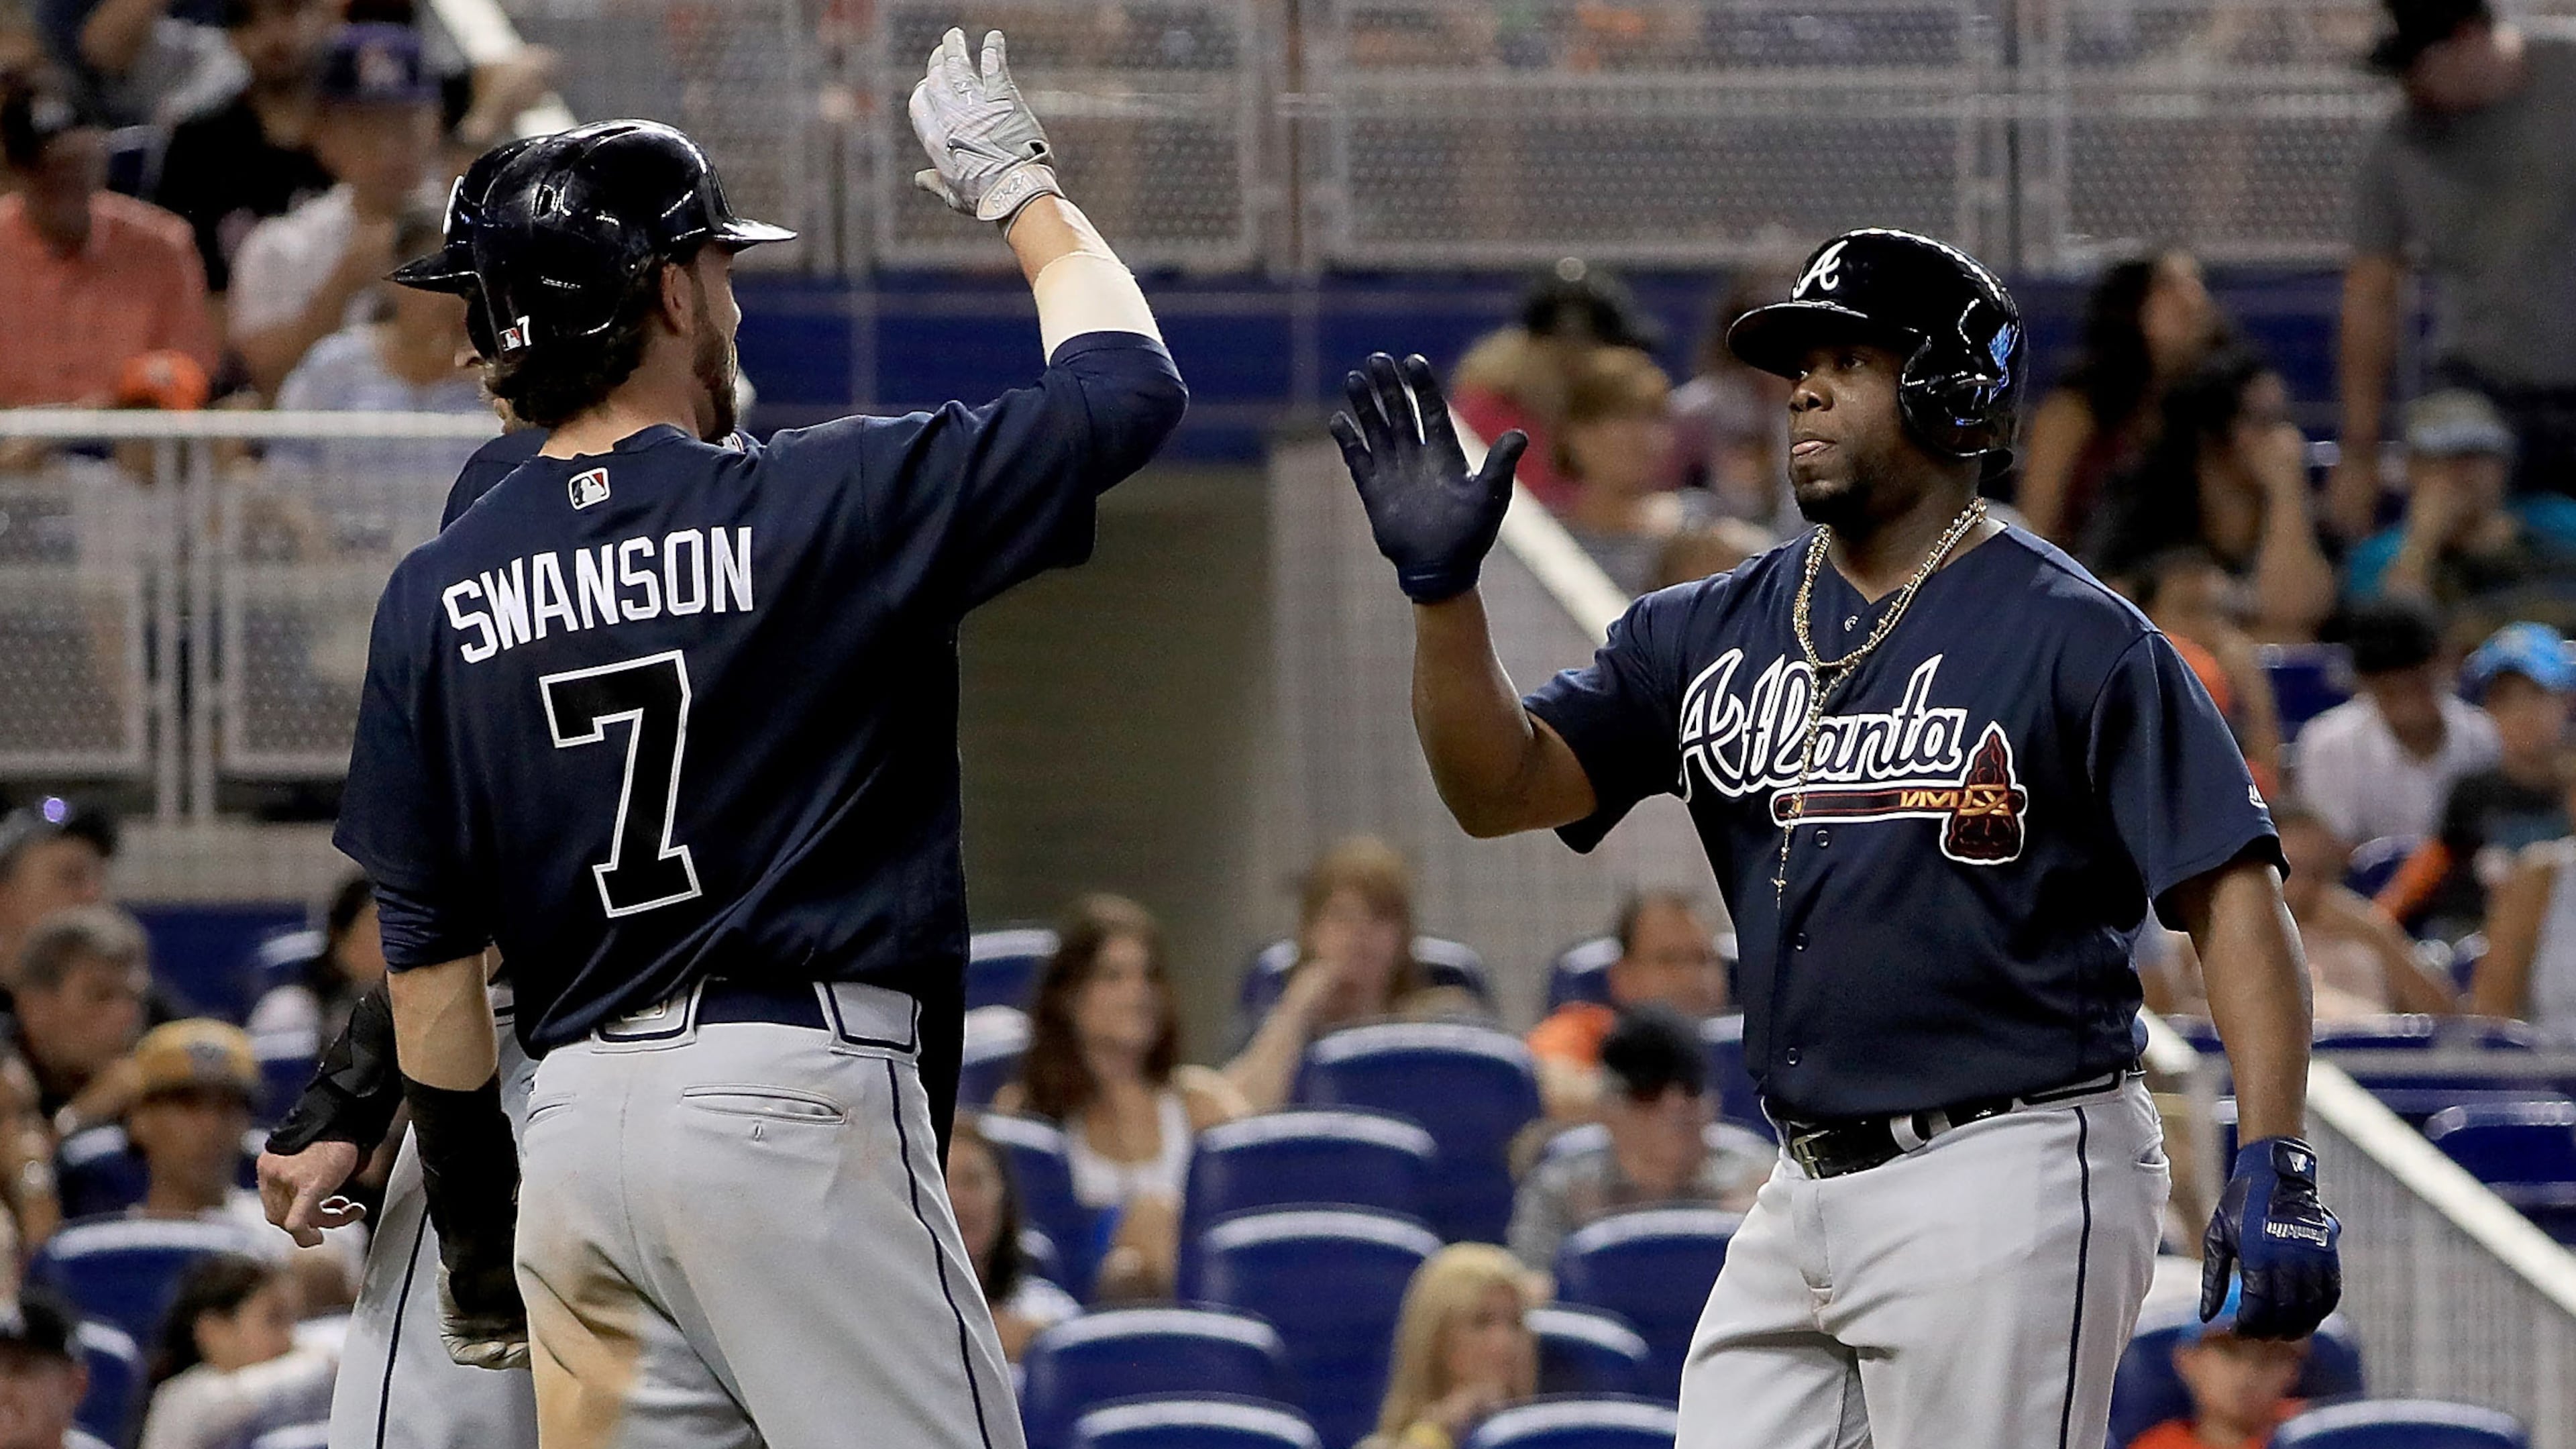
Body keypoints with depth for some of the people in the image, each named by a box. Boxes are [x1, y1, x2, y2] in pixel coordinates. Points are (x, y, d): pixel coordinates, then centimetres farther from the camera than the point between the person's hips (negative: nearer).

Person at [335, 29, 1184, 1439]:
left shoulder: (436, 594, 8)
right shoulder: (820, 504, -5)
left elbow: (427, 950, 10)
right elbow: (1126, 384, 3)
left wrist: (473, 1218, 18)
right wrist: (1018, 189, 19)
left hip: (574, 1121, 5)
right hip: (795, 1102, -5)